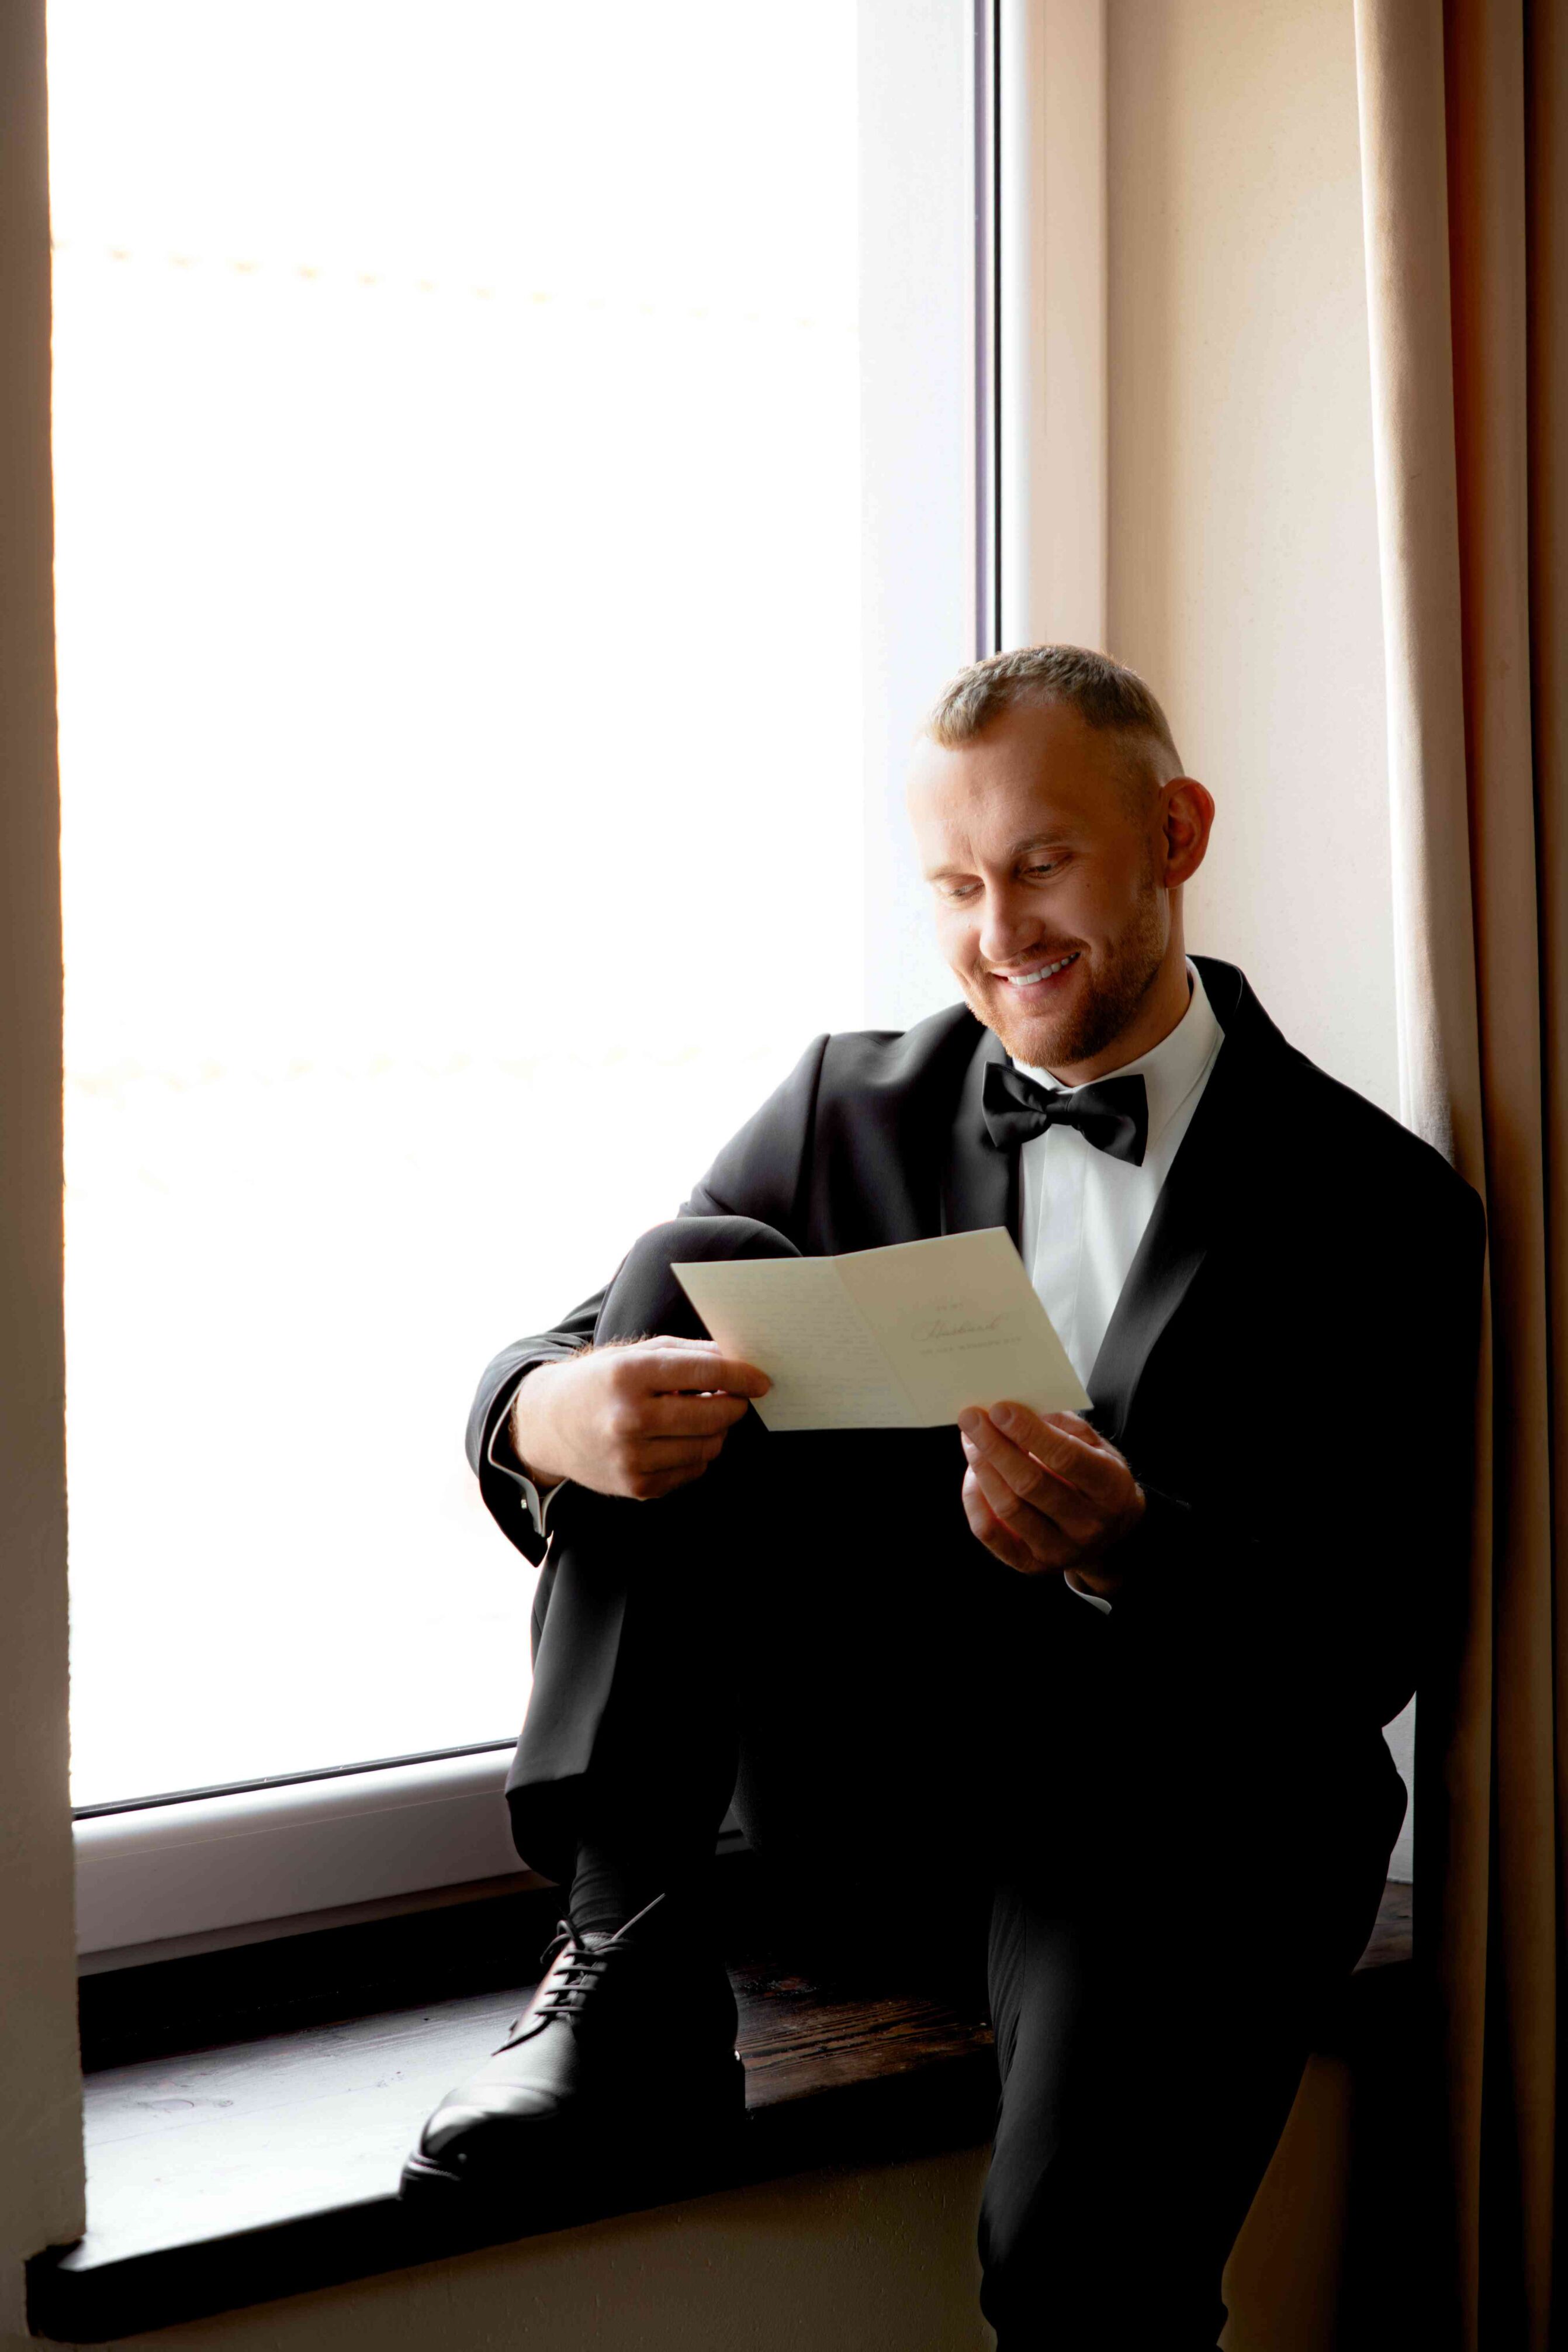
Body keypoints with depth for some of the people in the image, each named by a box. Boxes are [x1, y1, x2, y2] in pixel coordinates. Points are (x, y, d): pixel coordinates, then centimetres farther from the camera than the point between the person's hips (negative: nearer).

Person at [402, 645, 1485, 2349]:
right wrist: (549, 1417, -23)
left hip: (1173, 1793, -4)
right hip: (866, 1781, 4)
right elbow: (542, 1385, 3)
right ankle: (628, 1964, -20)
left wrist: (1130, 1554, -26)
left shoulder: (1376, 1207, -1)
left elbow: (1374, 1635, -6)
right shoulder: (850, 1109, 9)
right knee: (690, 1276, -16)